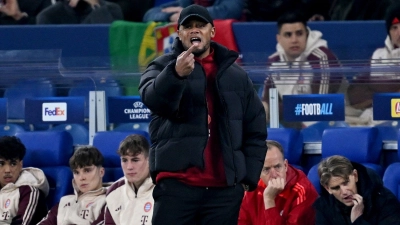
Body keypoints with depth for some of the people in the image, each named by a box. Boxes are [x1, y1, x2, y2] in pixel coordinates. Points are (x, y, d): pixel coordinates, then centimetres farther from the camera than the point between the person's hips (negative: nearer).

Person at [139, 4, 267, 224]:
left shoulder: (236, 75, 15)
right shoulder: (162, 67, 6)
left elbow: (256, 129, 17)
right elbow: (153, 98, -17)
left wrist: (249, 176, 6)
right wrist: (176, 74, -37)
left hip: (225, 188, 3)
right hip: (176, 183, -3)